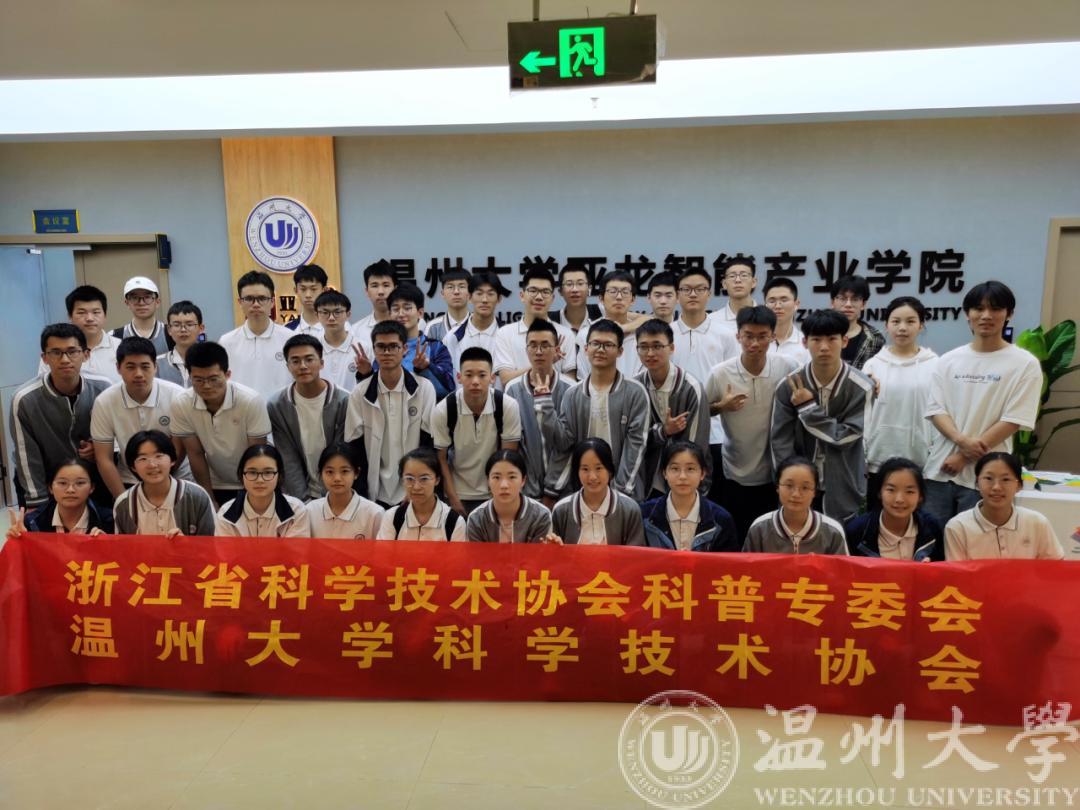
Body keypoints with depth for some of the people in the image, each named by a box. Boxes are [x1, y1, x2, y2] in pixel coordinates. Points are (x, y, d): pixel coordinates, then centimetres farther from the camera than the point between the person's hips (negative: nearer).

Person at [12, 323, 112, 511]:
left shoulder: (103, 388, -14)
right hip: (44, 484, -2)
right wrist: (38, 505, -11)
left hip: (94, 480, 2)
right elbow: (28, 459, -14)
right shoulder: (25, 400, -20)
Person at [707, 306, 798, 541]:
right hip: (735, 475, 0)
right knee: (736, 542, 13)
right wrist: (721, 406, -17)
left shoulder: (788, 370, -10)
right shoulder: (720, 374, -13)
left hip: (776, 473, 1)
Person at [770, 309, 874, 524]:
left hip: (843, 492, -1)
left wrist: (808, 407, -17)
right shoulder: (788, 386, -9)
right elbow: (780, 441, -7)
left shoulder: (861, 387, -11)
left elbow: (846, 437, -15)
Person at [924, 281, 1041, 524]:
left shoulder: (1025, 364, -1)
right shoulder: (948, 360, 8)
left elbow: (1012, 421, -7)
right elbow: (936, 410, 3)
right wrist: (962, 440, -16)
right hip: (939, 470, 3)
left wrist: (964, 457, -11)